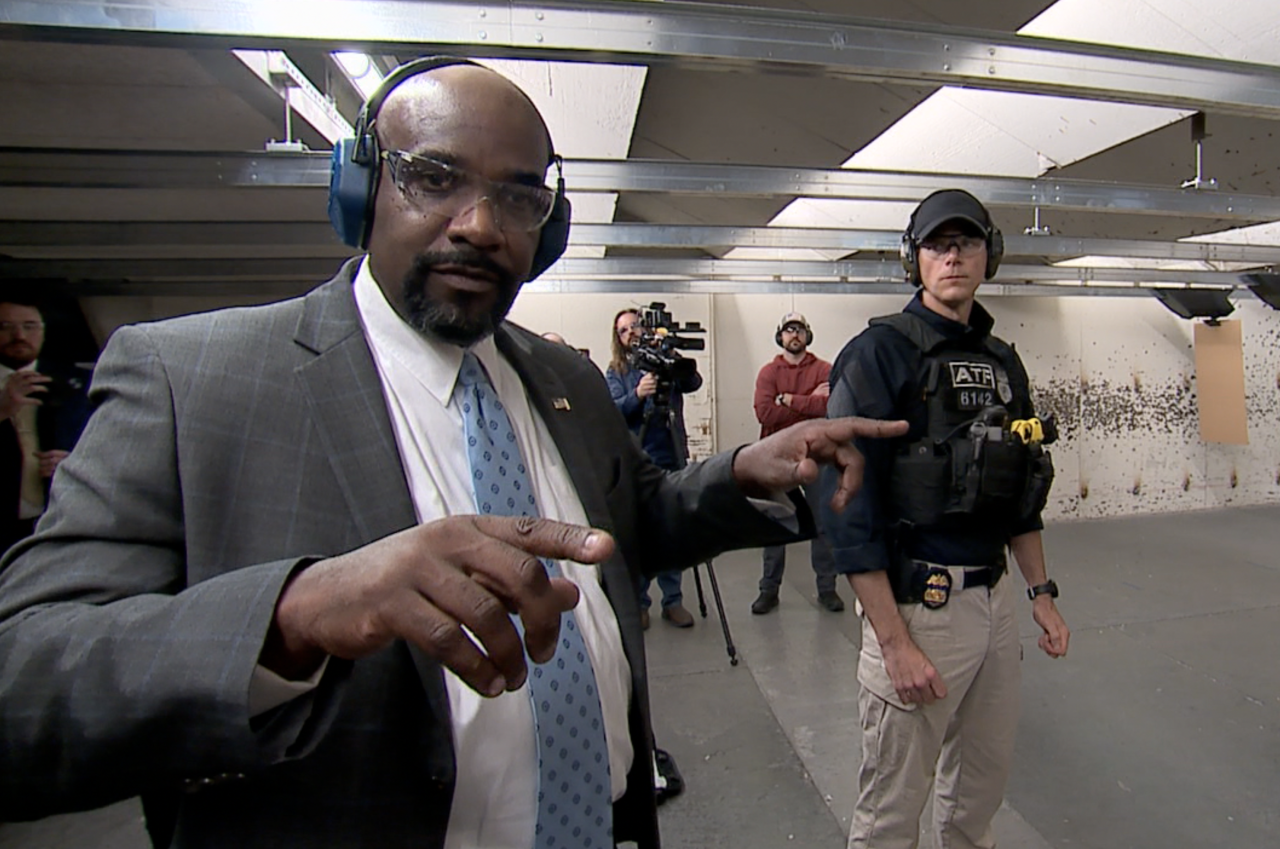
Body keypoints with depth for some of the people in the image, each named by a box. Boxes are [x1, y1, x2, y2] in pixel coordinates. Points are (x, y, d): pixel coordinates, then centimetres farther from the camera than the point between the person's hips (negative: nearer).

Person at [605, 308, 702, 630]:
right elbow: (612, 410, -8)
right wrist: (637, 395, -27)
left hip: (671, 460, 1)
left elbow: (694, 383, -9)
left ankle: (673, 601, 18)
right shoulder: (615, 371, 6)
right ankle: (638, 602, 17)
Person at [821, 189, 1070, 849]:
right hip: (915, 602, -7)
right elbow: (848, 504, -18)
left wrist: (1041, 591, 13)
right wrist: (894, 642, -19)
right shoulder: (881, 352, -12)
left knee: (982, 788, 23)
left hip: (996, 598, 7)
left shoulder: (1003, 362, 11)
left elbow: (1020, 495, 19)